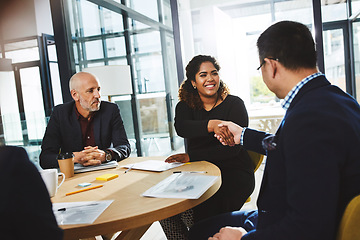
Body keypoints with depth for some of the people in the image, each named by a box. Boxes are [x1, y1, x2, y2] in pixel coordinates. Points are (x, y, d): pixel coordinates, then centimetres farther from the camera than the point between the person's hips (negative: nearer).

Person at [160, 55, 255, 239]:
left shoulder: (234, 104, -3)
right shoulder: (184, 106, 8)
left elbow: (232, 148, -13)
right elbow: (181, 128, -16)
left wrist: (191, 156, -20)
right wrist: (211, 125, -36)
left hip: (233, 173, -4)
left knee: (193, 210, -28)